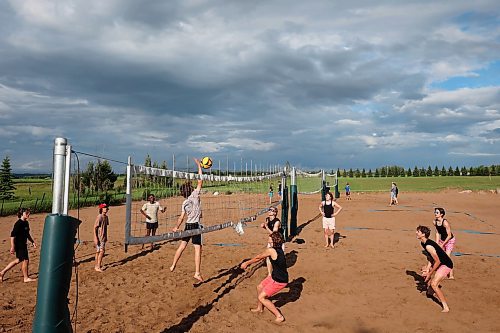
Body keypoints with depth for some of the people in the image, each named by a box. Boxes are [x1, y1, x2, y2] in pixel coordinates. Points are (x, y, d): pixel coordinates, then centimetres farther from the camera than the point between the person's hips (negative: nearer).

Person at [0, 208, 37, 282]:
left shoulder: (26, 223, 8)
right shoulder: (18, 223, -19)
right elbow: (12, 235, -20)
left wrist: (32, 242, 17)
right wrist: (12, 247, -22)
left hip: (23, 245, 9)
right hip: (19, 245, -9)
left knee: (18, 260, 18)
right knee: (25, 260, -1)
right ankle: (26, 278, 13)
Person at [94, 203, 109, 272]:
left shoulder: (106, 217, 9)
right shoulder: (99, 217, -16)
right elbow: (95, 228, -17)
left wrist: (106, 237, 20)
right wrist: (95, 238, -22)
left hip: (103, 237, 8)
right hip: (99, 237, -8)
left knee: (98, 251, 15)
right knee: (101, 251, -11)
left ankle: (97, 265, 24)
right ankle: (98, 267, -8)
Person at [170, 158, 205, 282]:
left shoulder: (184, 203, 9)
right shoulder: (195, 195, -6)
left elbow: (181, 217, 9)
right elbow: (200, 181, -5)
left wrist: (176, 227, 22)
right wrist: (199, 166, 1)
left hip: (188, 225, 6)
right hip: (196, 225, -6)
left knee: (182, 246, 18)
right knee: (198, 249, -4)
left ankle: (173, 265, 26)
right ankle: (197, 273, -6)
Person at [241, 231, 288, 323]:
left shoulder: (271, 250, -23)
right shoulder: (279, 249, 3)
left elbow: (258, 258, -7)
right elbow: (261, 256, 16)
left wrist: (247, 263, 8)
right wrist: (247, 262, 22)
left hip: (279, 281, -9)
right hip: (275, 276, 9)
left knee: (261, 297, 0)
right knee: (259, 287, 23)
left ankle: (279, 316, 4)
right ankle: (259, 308, 45)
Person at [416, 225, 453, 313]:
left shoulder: (428, 246, -27)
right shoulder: (423, 243, 3)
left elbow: (437, 261, -24)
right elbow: (430, 258, 11)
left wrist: (430, 273, -16)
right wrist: (427, 269, 1)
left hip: (446, 265, -11)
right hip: (440, 263, 11)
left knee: (434, 284, -20)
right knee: (424, 269, 27)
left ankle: (446, 307, -17)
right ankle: (429, 290, 43)